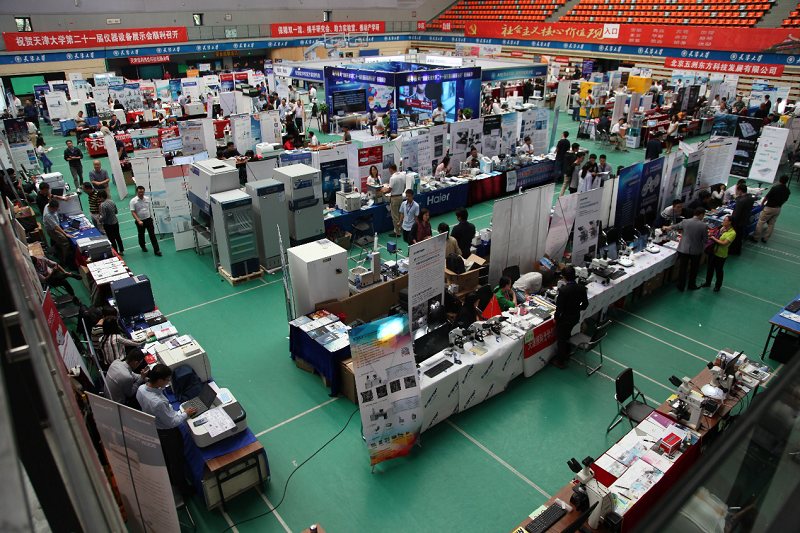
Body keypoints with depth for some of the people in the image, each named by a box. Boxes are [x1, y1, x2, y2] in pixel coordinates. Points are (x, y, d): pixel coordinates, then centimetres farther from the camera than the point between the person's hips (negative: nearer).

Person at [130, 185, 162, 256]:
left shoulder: (147, 199, 2)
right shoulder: (133, 201, -11)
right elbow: (133, 212, -15)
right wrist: (138, 221, -24)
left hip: (148, 219, 2)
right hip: (140, 221, -2)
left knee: (152, 234, 0)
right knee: (141, 235, 16)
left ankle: (156, 250, 0)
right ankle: (143, 246, 40)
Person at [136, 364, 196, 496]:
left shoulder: (141, 389, -20)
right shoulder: (158, 402, -43)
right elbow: (171, 422, -28)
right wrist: (185, 414, -13)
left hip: (153, 429, 8)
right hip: (168, 433, -8)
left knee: (165, 458, 32)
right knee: (176, 461, 17)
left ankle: (170, 480, 56)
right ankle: (183, 488, 39)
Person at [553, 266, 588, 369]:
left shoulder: (563, 290, -30)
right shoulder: (581, 288, -11)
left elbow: (559, 307, -24)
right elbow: (585, 304, 1)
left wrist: (556, 318, -8)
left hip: (565, 319, -6)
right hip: (576, 318, 6)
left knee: (561, 339, 13)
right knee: (567, 336, 30)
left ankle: (560, 362, 29)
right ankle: (566, 354, 51)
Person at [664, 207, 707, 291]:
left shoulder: (685, 222, -7)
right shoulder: (703, 225, -13)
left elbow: (675, 226, 12)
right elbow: (705, 240, -9)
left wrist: (667, 227, 31)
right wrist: (702, 246, 13)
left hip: (684, 249, 1)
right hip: (696, 251, -1)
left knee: (682, 268, 12)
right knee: (694, 269, 18)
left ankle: (681, 286, 22)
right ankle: (691, 285, 32)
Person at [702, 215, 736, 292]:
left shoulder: (732, 233, -21)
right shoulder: (723, 228, 2)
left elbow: (724, 243, -27)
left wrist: (714, 238, -20)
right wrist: (712, 235, -3)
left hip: (720, 255, -7)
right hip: (713, 251, 7)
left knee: (718, 270, 10)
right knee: (710, 268, 19)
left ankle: (718, 285, 30)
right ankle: (708, 282, 37)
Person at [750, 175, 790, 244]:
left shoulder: (775, 188, -21)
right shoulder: (787, 191, -2)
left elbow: (767, 197, -14)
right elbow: (784, 200, 9)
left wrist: (762, 203, 3)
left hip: (770, 208, -6)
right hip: (778, 209, 6)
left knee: (760, 222, 3)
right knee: (771, 224, 14)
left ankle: (755, 238, 6)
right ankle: (765, 239, 19)